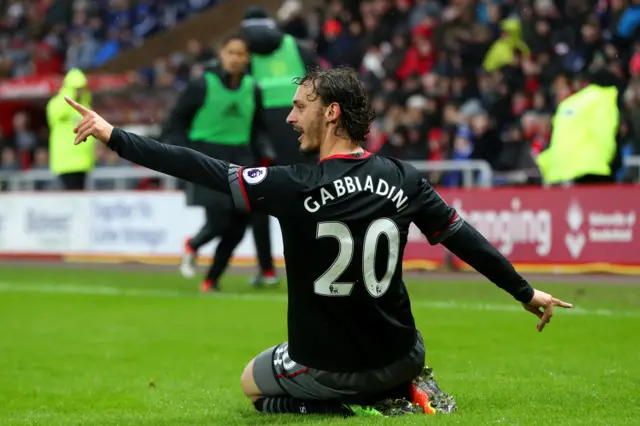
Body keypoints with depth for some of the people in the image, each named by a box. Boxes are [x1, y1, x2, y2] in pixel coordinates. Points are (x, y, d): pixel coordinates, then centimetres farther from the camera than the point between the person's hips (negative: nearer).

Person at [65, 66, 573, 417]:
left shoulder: (293, 187, -20)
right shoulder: (403, 179, -8)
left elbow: (200, 168, -17)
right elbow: (466, 240, 0)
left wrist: (114, 137, -9)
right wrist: (526, 293, 14)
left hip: (325, 367, -4)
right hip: (397, 354, 5)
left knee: (253, 383, 28)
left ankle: (368, 404, 1)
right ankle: (406, 390, 6)